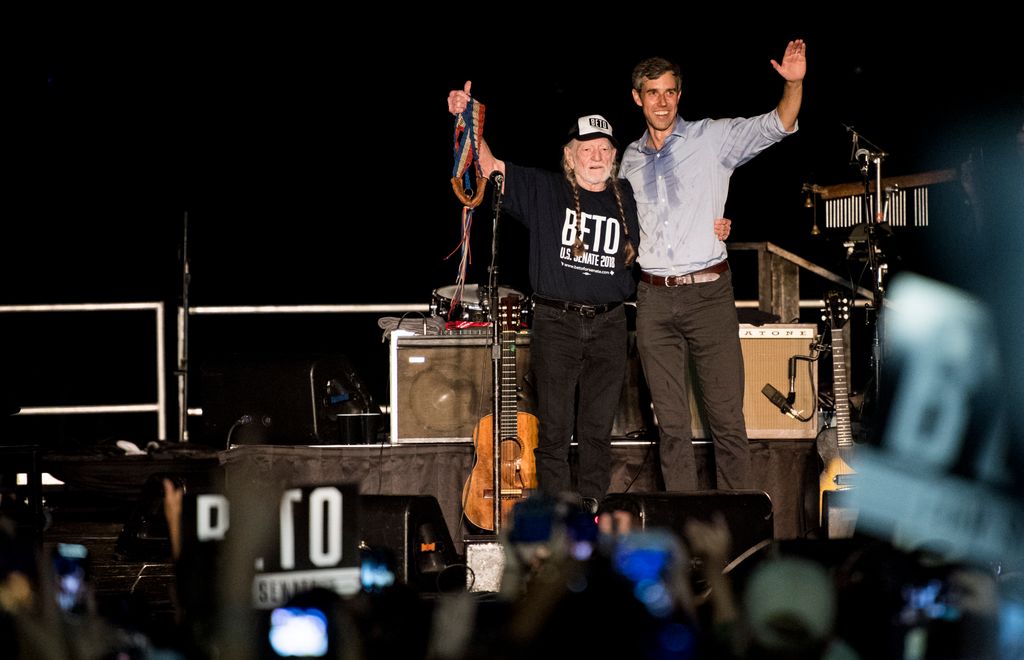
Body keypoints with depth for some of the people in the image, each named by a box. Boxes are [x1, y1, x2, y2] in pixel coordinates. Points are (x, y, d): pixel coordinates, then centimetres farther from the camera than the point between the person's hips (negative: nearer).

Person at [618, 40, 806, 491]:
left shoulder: (711, 138, 2)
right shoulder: (630, 160, 14)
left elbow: (778, 125, -8)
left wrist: (794, 83, -24)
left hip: (709, 293, -3)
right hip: (654, 301, 4)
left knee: (727, 418, -3)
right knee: (671, 424, 6)